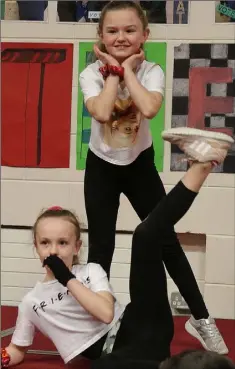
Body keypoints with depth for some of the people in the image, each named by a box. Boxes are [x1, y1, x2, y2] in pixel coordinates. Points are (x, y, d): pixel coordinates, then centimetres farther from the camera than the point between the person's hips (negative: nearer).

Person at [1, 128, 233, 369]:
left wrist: (68, 279, -5)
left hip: (140, 333, 1)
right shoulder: (31, 302, 15)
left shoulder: (91, 271, 12)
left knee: (146, 236, -11)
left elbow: (106, 312, -7)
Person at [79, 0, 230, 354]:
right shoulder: (92, 73, -14)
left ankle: (201, 318, 13)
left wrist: (128, 69, -26)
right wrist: (113, 71, -25)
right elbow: (102, 113, -34)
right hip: (101, 168, 0)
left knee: (167, 241, 1)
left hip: (140, 165, 0)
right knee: (101, 248, 1)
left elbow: (149, 109, -37)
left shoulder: (151, 71, -15)